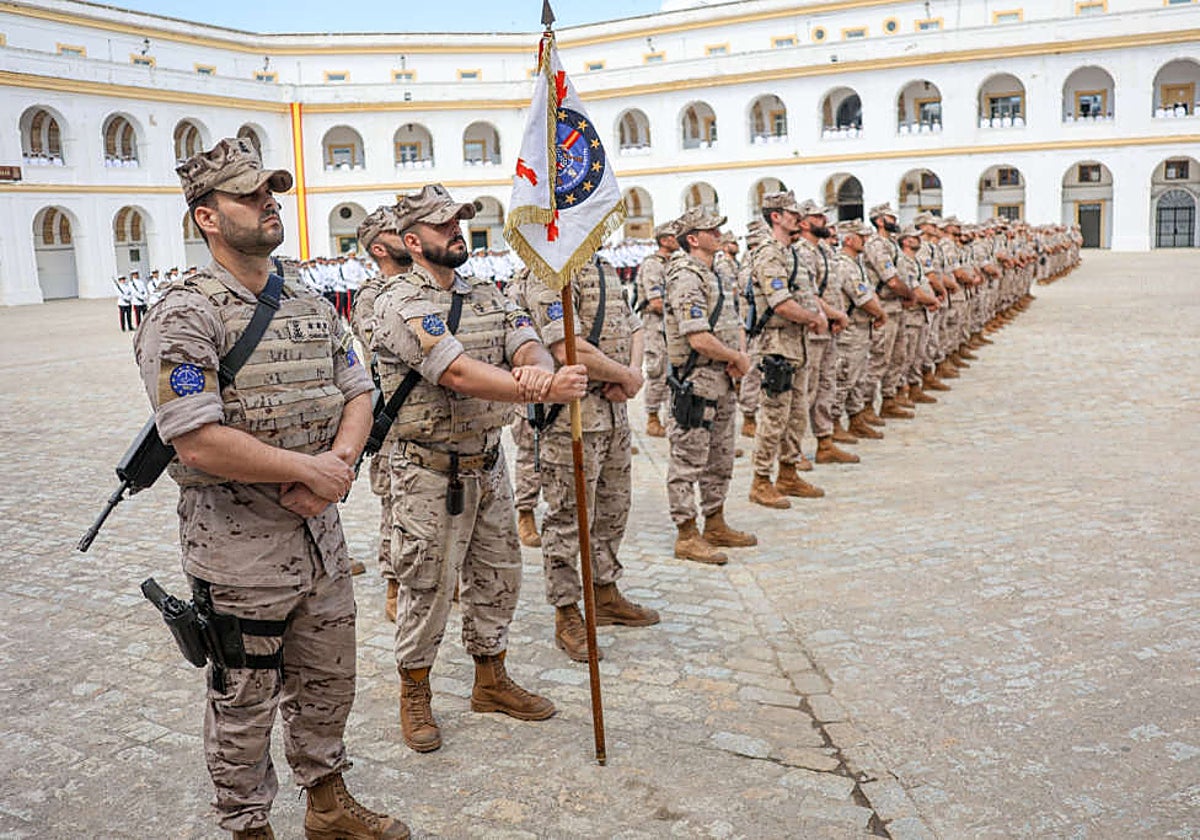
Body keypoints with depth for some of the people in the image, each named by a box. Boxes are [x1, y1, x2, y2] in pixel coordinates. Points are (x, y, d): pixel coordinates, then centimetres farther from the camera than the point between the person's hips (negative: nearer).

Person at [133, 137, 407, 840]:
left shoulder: (313, 306, 8)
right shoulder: (185, 317, -15)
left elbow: (358, 394, 9)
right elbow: (199, 441, -24)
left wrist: (337, 462, -11)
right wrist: (312, 470, -17)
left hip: (320, 532, 7)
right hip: (239, 546, -7)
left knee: (328, 682, 20)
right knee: (245, 701, 10)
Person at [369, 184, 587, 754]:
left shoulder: (487, 295, 9)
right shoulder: (398, 304, -14)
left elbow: (527, 343, -7)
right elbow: (458, 373, -27)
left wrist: (537, 367, -34)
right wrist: (544, 392, -35)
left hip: (489, 464, 7)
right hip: (429, 472, -6)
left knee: (497, 577, 16)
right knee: (426, 586, 5)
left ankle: (491, 681, 35)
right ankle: (414, 695, 26)